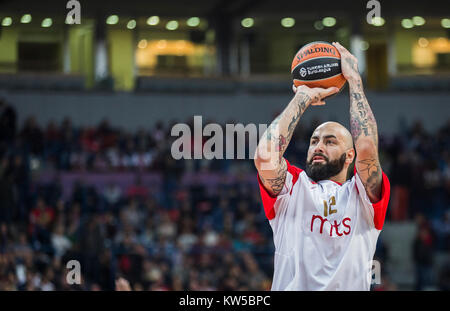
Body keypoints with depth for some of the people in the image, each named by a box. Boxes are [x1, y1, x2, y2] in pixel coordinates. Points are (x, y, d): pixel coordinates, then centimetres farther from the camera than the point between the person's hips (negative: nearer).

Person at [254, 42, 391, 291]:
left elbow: (366, 148, -4)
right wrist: (302, 99, 8)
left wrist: (354, 79, 5)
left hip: (349, 287, -1)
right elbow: (265, 154, -2)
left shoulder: (361, 195, 12)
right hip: (291, 286, 2)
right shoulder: (292, 189, 15)